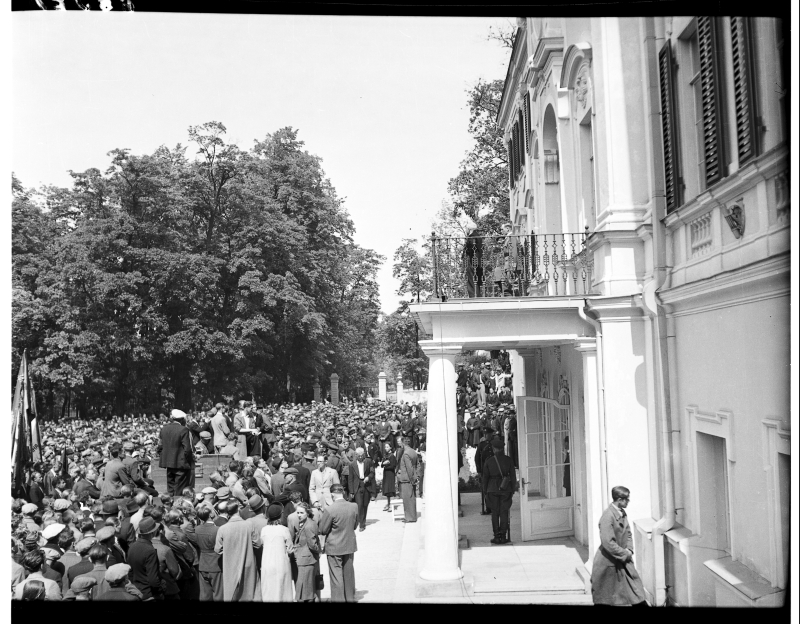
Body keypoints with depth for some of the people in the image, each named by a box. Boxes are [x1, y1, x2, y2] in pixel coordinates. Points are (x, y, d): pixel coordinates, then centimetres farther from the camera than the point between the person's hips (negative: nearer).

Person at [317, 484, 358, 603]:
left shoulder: (330, 510, -23)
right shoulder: (354, 507, -8)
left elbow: (322, 530, -14)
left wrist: (321, 518, 3)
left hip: (335, 548, -5)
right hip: (350, 545, 5)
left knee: (337, 577, 7)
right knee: (349, 575, 20)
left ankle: (338, 599, 12)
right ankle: (350, 598, 32)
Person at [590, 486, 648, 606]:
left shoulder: (623, 513, 3)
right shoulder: (607, 516, -24)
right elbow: (608, 543, -25)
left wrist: (629, 550, -2)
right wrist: (625, 554, -16)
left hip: (623, 560, 8)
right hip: (608, 562, -8)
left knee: (637, 592, 6)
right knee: (603, 599, 8)